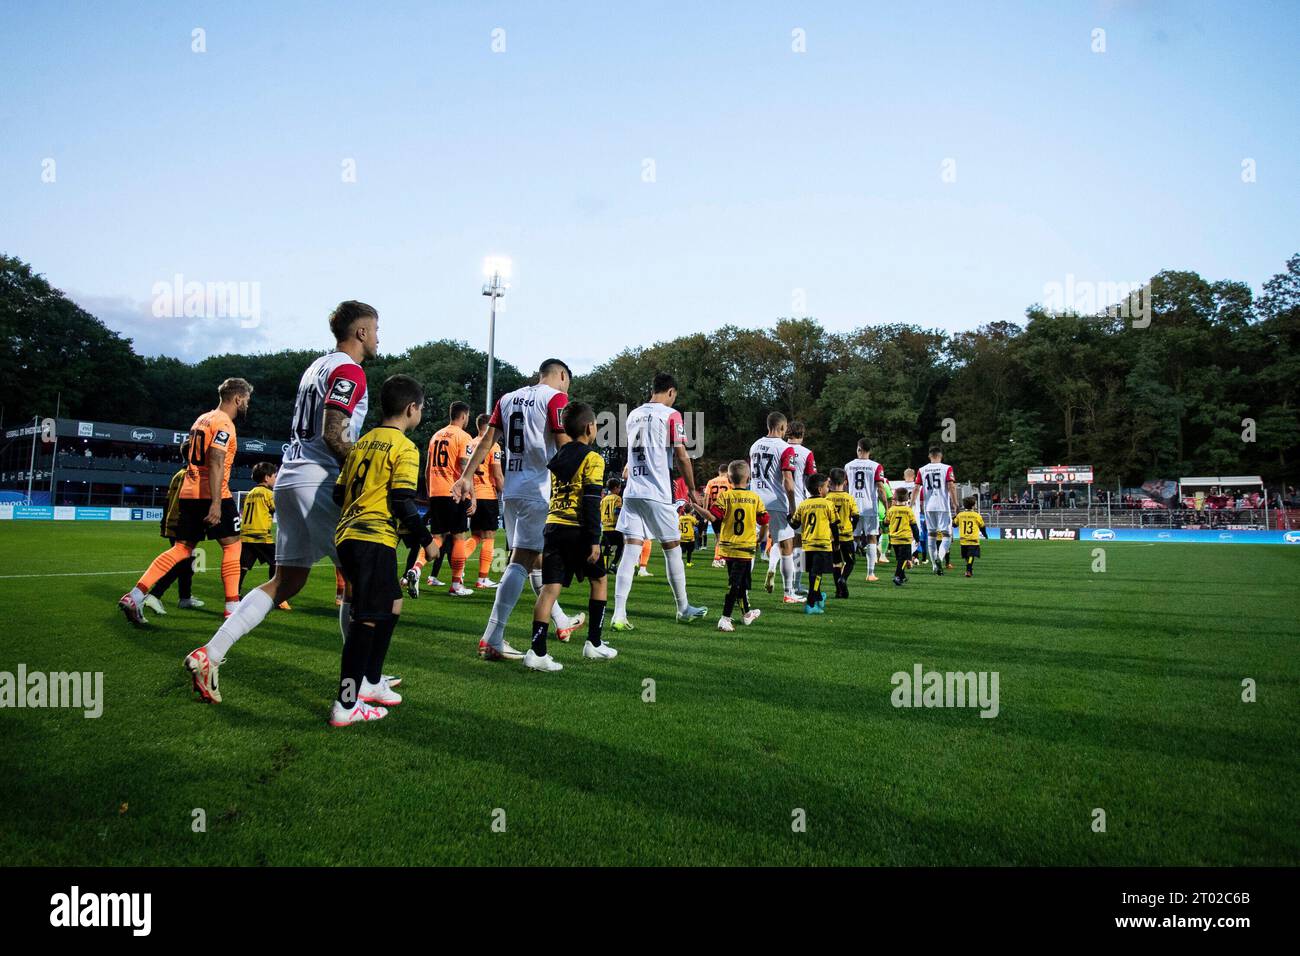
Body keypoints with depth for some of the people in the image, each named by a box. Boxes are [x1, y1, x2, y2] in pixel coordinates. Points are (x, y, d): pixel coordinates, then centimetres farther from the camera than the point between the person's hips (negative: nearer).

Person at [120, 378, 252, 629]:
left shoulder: (203, 419, 20)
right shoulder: (224, 423, -10)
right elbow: (216, 462, -20)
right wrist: (216, 502, -26)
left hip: (189, 493, 8)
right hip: (211, 495, -8)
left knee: (182, 549, 10)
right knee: (232, 545, 2)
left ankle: (134, 596, 2)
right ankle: (232, 608, 3)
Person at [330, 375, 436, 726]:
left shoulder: (362, 442, 16)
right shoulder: (404, 448, -7)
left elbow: (338, 493, 18)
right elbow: (403, 501, -14)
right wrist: (427, 540, -5)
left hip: (348, 535, 9)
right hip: (375, 539, -9)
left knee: (392, 605, 21)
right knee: (367, 619, -5)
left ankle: (371, 682, 28)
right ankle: (346, 705, -2)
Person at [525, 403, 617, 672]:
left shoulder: (556, 458, 16)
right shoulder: (592, 459, -4)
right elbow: (592, 502, -12)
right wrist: (594, 540, -12)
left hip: (552, 526, 5)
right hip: (578, 530, -5)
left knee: (550, 587, -1)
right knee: (599, 580, 15)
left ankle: (537, 652, -11)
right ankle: (594, 644, 18)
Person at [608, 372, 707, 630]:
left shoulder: (633, 414, 14)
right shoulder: (671, 415, -5)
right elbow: (681, 456, -8)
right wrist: (691, 488, 3)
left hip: (631, 492, 5)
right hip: (658, 494, -5)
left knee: (630, 551, 1)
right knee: (672, 549, 9)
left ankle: (618, 615, -6)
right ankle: (683, 609, 22)